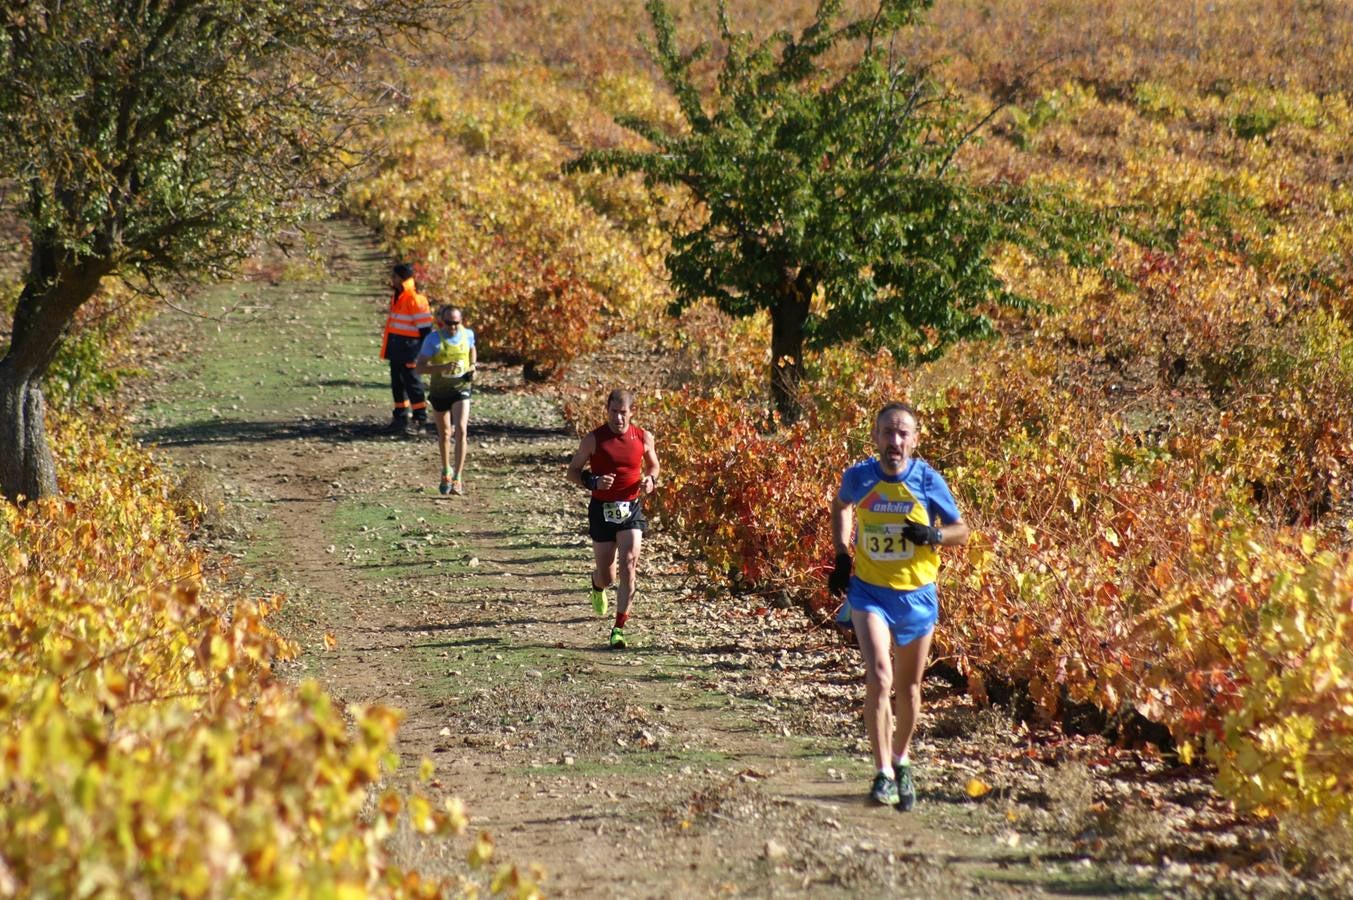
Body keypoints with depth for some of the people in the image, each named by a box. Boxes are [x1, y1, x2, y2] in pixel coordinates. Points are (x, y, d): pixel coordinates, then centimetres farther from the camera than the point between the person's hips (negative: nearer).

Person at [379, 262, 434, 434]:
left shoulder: (415, 299, -16)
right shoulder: (396, 298, 13)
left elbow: (425, 327, -16)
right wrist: (387, 348, 22)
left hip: (408, 348, -9)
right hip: (395, 348, 9)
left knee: (412, 382, -4)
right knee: (397, 382, 13)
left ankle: (420, 419, 3)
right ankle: (400, 416, 23)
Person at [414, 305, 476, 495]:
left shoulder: (467, 334, -5)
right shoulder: (433, 340, -16)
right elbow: (419, 368, -20)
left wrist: (472, 367, 2)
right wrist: (443, 367, -33)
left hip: (461, 389, 0)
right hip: (440, 391, 0)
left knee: (460, 430, -18)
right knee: (444, 433, 16)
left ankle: (457, 478, -16)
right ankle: (446, 471, 41)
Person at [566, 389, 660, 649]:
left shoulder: (643, 438, -1)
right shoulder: (594, 439, -7)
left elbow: (653, 465, 17)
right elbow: (573, 472, 0)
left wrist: (650, 480, -6)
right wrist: (593, 482, -20)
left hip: (631, 509, 1)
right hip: (602, 510, -1)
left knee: (629, 563, -17)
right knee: (607, 576, 6)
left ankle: (619, 628, -11)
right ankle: (598, 584, 48)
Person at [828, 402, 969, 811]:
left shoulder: (928, 480, -9)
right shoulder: (858, 477, -6)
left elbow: (962, 531, 0)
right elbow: (841, 507, 18)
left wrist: (932, 536, -21)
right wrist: (841, 555, 9)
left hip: (916, 594, 1)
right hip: (870, 592, -1)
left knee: (909, 686, 15)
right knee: (879, 678, -20)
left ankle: (901, 761, 38)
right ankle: (883, 774, -14)